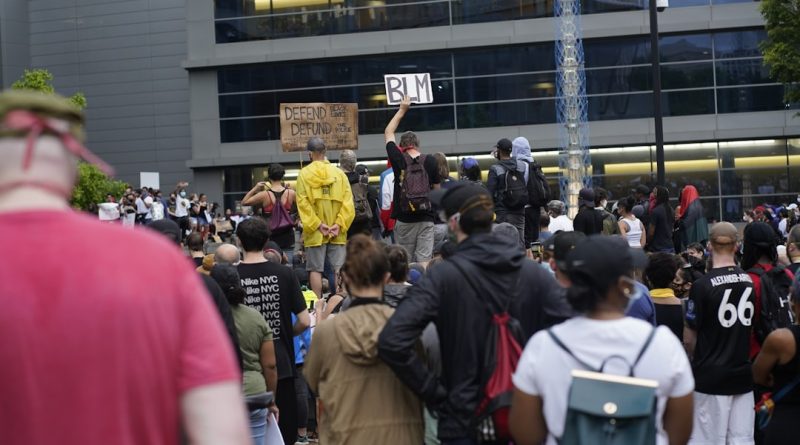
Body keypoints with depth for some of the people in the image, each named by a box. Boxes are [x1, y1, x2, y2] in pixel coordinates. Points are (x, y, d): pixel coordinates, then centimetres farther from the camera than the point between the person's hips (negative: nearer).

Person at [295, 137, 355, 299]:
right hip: (337, 232, 2)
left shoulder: (304, 174, -3)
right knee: (339, 268, 5)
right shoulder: (339, 173, 3)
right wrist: (340, 224, -5)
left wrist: (317, 224, -9)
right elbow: (348, 202, -3)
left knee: (316, 270, 2)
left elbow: (303, 202, -9)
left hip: (315, 233, -2)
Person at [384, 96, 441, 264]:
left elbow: (388, 133, 12)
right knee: (425, 260, -2)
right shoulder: (430, 162, -1)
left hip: (404, 220, 0)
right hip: (426, 219, 1)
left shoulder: (399, 160, -3)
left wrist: (402, 110, 18)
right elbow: (437, 189, 6)